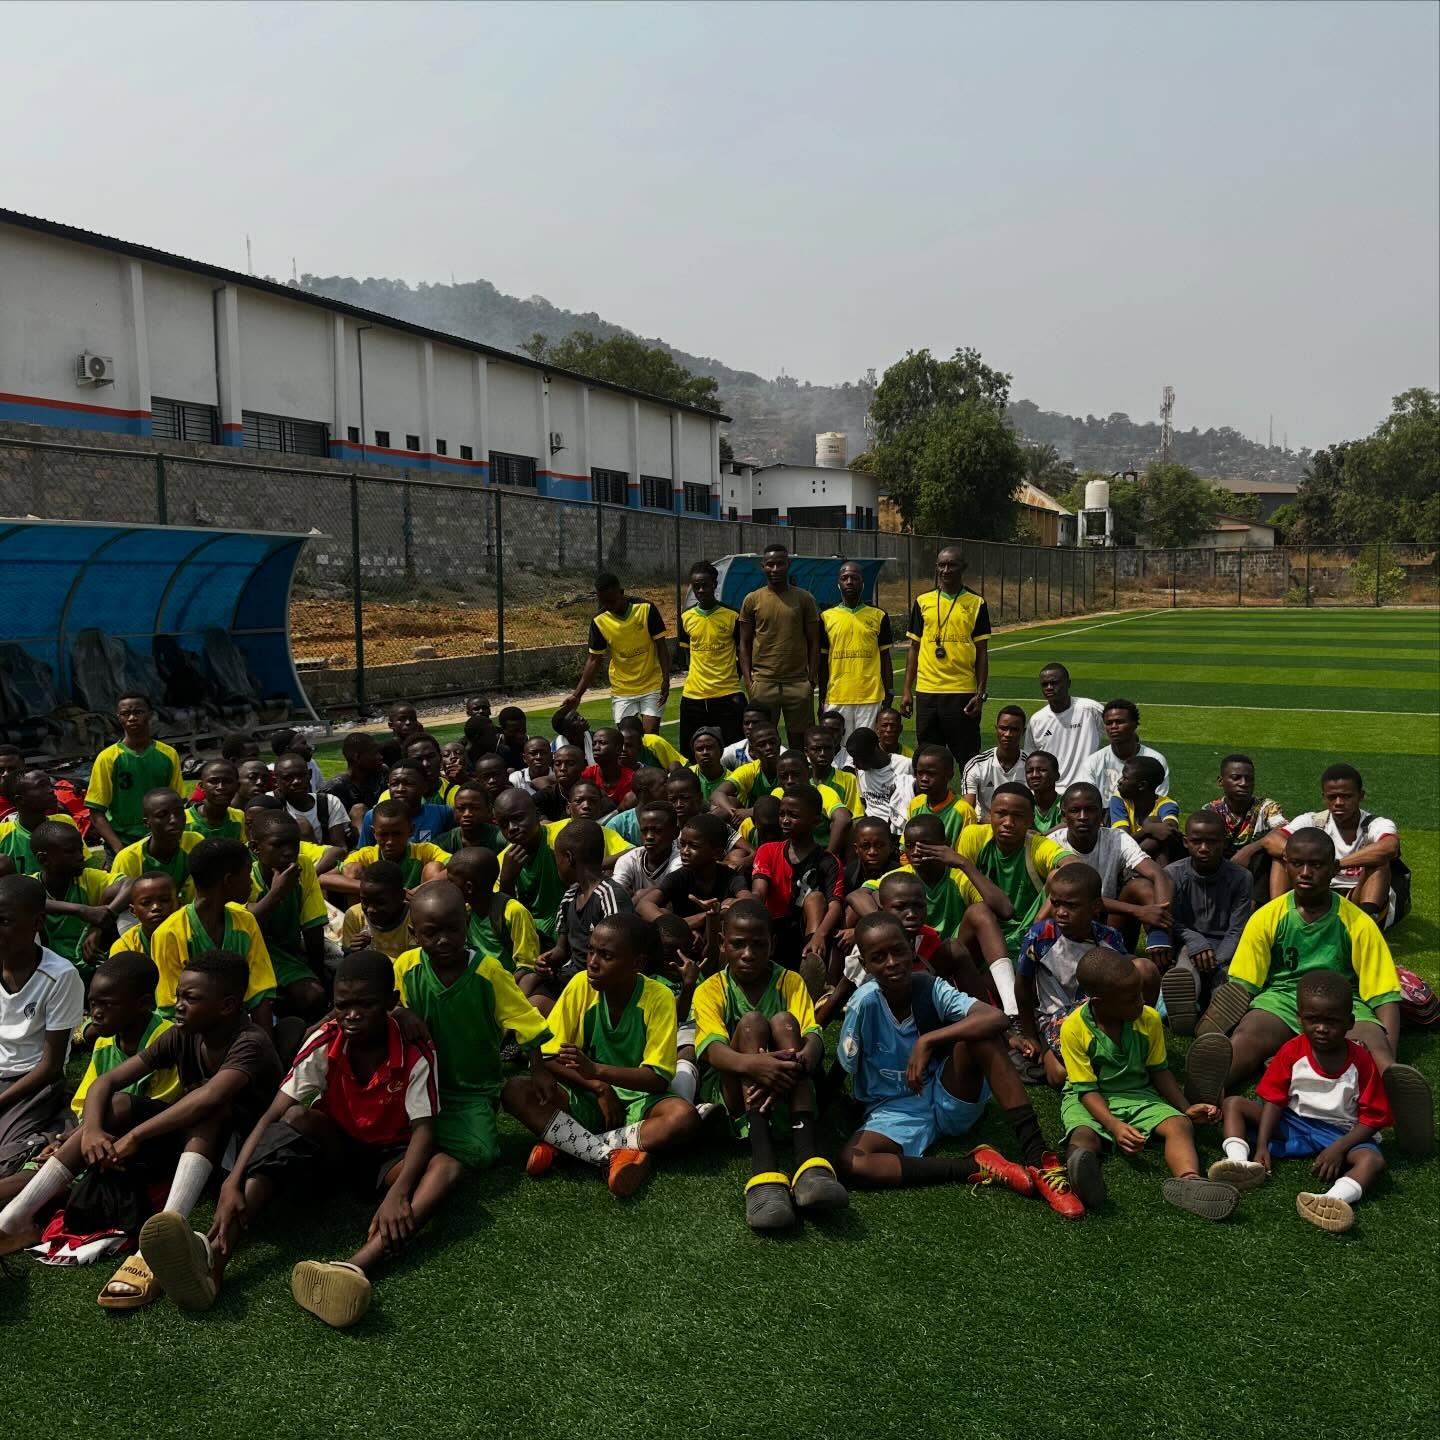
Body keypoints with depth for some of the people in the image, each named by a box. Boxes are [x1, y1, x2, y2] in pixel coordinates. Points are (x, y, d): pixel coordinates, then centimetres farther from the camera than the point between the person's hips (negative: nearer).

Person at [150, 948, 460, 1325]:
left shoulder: (415, 1054, -18)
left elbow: (423, 1129, -24)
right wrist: (232, 1183, -37)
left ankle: (357, 1266, -60)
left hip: (386, 1157, -1)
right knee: (297, 1118, -32)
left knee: (447, 1168, -34)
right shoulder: (323, 1044, -14)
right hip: (333, 1149, 1)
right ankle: (215, 1255, -52)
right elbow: (272, 1117, -21)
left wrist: (398, 1192, -44)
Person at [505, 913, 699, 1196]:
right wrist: (598, 1087, -19)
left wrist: (597, 1071, -32)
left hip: (638, 1100, -2)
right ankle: (611, 1156, -31)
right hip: (585, 1098, 2)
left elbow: (659, 1078, -18)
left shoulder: (658, 998, -15)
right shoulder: (581, 985, -9)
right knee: (515, 1091, -24)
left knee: (684, 1115, -34)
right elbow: (549, 1057, -6)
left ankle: (564, 1144, -25)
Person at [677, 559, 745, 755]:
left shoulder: (732, 616, -4)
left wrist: (734, 680, -1)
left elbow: (742, 654, 4)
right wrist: (693, 677, 10)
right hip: (692, 695, 3)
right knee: (690, 756, 7)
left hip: (727, 695, -3)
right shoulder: (686, 617, 6)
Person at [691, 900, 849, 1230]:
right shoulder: (710, 990, -1)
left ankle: (809, 1160, -44)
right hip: (730, 1092, -1)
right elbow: (712, 1049, -21)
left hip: (785, 1093, 1)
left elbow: (813, 1037, -14)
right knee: (752, 1022, -27)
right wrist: (750, 1063, -45)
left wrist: (799, 1064, -39)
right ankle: (764, 1169, -48)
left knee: (784, 1021, -25)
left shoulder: (790, 981, 5)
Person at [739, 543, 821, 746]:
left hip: (798, 682, 0)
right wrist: (748, 680, -1)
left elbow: (813, 642, 6)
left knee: (800, 740, 5)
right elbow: (744, 644, 7)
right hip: (763, 682, 0)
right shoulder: (752, 600, 5)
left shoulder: (804, 598, 4)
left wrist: (812, 678, -2)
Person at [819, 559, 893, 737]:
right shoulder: (827, 617, 7)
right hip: (836, 698, 1)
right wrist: (822, 699, 7)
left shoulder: (879, 616, 6)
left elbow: (885, 657, 8)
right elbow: (822, 660, 10)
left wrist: (889, 695, 3)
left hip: (871, 698, 0)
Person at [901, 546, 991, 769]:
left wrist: (980, 693, -6)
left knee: (968, 757, 2)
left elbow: (982, 652, 2)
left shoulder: (976, 603, 2)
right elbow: (914, 647, 11)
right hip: (926, 691, 2)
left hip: (963, 692, -2)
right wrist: (907, 691, 5)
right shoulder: (922, 602, 8)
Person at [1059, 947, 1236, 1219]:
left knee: (1180, 1124, -25)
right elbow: (1087, 1089, -16)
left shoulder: (1149, 1019, -5)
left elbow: (1158, 1071, 8)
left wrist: (1186, 1108, -4)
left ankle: (1188, 1181, -55)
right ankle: (1081, 1173, -70)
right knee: (1084, 1135, -36)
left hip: (1138, 1095, 4)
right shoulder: (1074, 1028, -17)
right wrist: (1115, 1126, -31)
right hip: (1088, 1100, -3)